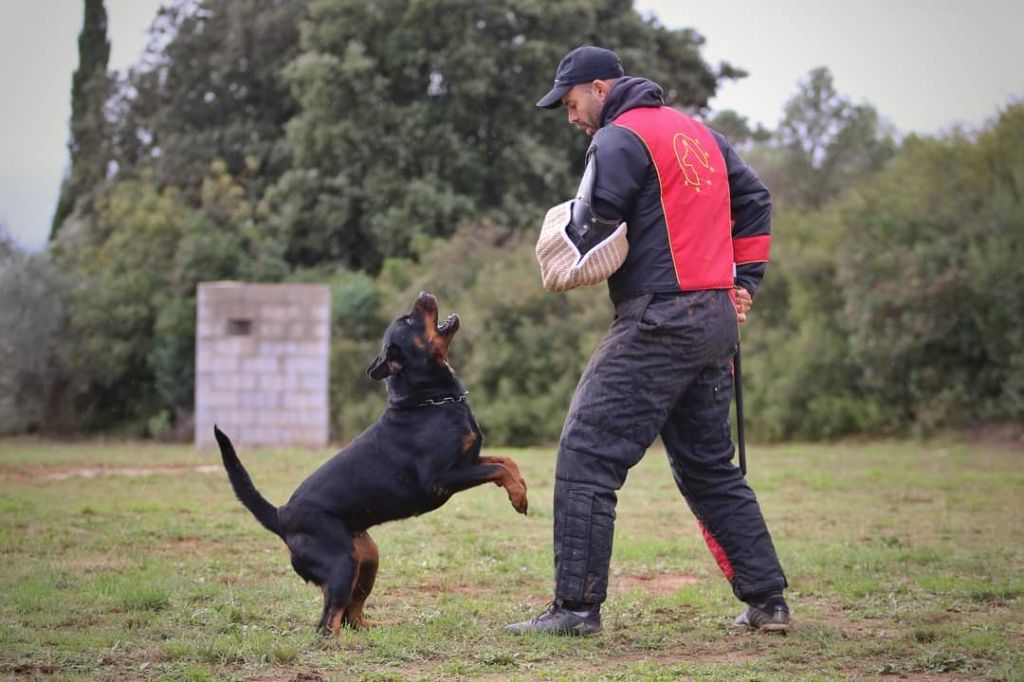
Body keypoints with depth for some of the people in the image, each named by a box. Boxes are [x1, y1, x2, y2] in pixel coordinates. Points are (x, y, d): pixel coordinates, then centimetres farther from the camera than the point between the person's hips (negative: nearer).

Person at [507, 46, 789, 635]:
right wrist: (745, 280, 20)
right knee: (709, 467, 17)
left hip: (660, 320, -9)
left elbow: (590, 236, -14)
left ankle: (578, 605, -9)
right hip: (717, 320, 9)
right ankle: (768, 602, 17)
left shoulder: (619, 139, -7)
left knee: (588, 454, -6)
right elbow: (755, 199, 23)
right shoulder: (699, 132, 20)